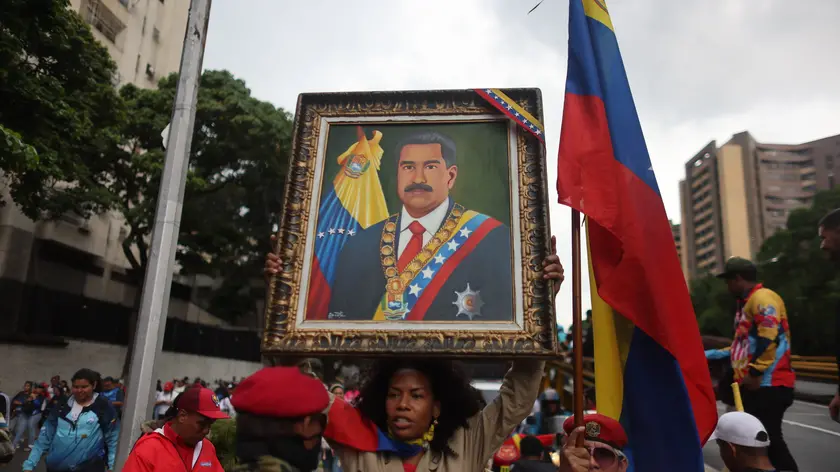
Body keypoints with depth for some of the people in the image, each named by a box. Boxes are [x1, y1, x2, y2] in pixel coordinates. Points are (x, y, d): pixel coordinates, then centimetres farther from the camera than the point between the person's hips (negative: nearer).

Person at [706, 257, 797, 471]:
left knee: (769, 440, -9)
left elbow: (769, 338, -23)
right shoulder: (747, 302, 21)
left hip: (767, 385, -10)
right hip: (754, 385, 10)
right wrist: (710, 355, 24)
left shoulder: (763, 298, -10)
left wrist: (755, 372, -22)